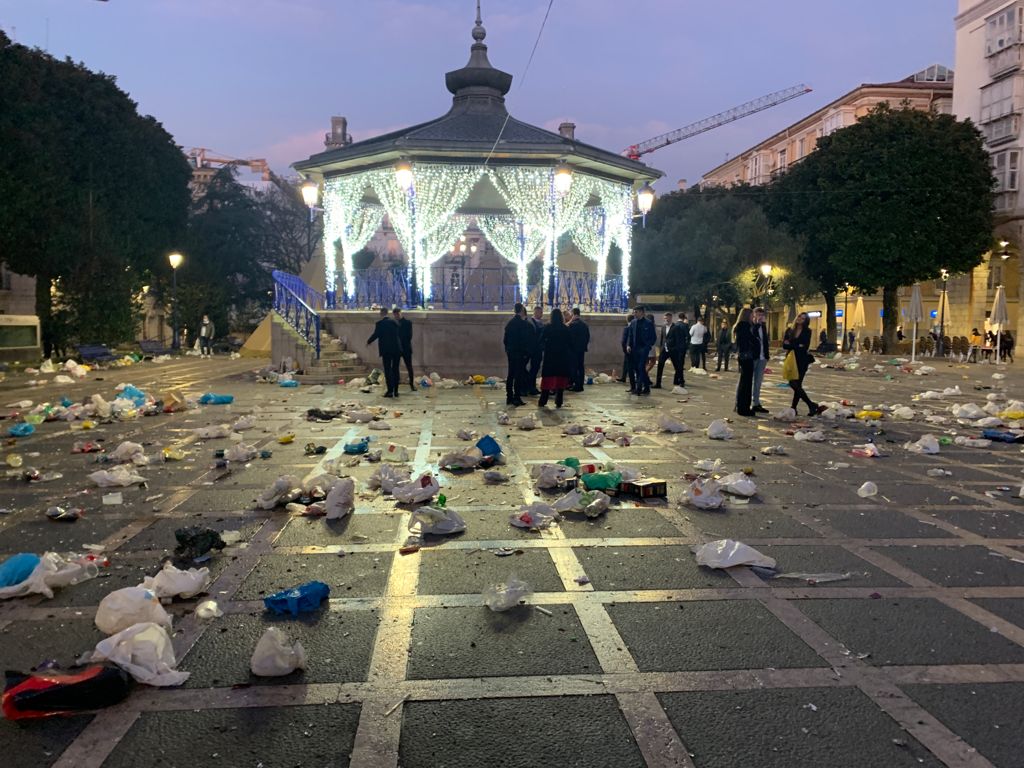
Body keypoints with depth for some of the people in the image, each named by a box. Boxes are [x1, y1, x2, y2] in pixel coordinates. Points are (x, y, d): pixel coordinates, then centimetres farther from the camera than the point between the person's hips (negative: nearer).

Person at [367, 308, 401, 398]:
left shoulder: (379, 323, -6)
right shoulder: (394, 322, 8)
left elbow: (375, 335, -7)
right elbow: (397, 335, 13)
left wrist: (368, 341, 11)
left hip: (386, 350, -4)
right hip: (396, 349, 4)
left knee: (388, 370, -1)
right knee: (395, 370, 10)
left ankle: (390, 391, -5)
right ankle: (396, 391, 11)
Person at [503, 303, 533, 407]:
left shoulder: (509, 323, 7)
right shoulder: (524, 324, -13)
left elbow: (505, 338, 11)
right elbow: (527, 340, -15)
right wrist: (526, 352, -8)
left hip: (510, 352, 6)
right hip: (520, 352, -6)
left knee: (510, 375, 11)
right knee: (518, 375, -3)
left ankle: (509, 397, 15)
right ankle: (517, 398, -4)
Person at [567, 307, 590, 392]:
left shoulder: (572, 324, -13)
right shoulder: (584, 324, 9)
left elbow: (569, 336, -15)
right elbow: (588, 336, 13)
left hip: (574, 348, -7)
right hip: (582, 348, 7)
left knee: (574, 366, -3)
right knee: (581, 366, 10)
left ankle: (575, 384, -5)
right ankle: (580, 384, 12)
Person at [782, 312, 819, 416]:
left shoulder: (807, 331, -1)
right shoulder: (789, 330, 8)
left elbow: (805, 346, -12)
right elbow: (784, 345, -1)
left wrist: (791, 345, -9)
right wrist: (798, 346, -13)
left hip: (802, 361, -4)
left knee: (796, 384, -8)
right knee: (795, 384, -1)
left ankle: (793, 408, 2)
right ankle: (811, 405, 10)